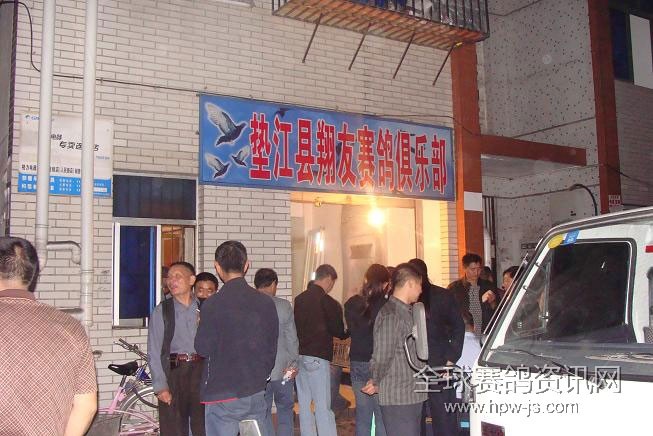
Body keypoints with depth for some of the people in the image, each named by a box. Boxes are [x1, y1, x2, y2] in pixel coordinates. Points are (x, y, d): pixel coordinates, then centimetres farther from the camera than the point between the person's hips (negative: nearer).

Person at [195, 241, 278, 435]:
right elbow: (272, 347, 7)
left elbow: (203, 348, -9)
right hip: (257, 393, 4)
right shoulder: (266, 302, 0)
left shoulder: (212, 305, -13)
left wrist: (201, 325, 9)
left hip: (222, 395, -4)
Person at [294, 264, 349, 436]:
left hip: (299, 356, 7)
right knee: (323, 407, -5)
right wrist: (348, 332, 15)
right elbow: (339, 332, -4)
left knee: (304, 405, 12)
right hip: (317, 357, -6)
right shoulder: (328, 302, -10)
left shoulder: (299, 299, 8)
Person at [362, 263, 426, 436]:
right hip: (397, 399, -9)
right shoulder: (390, 316, -18)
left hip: (413, 396, 9)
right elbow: (382, 358, -19)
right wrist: (376, 383, -2)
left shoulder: (408, 312, 14)